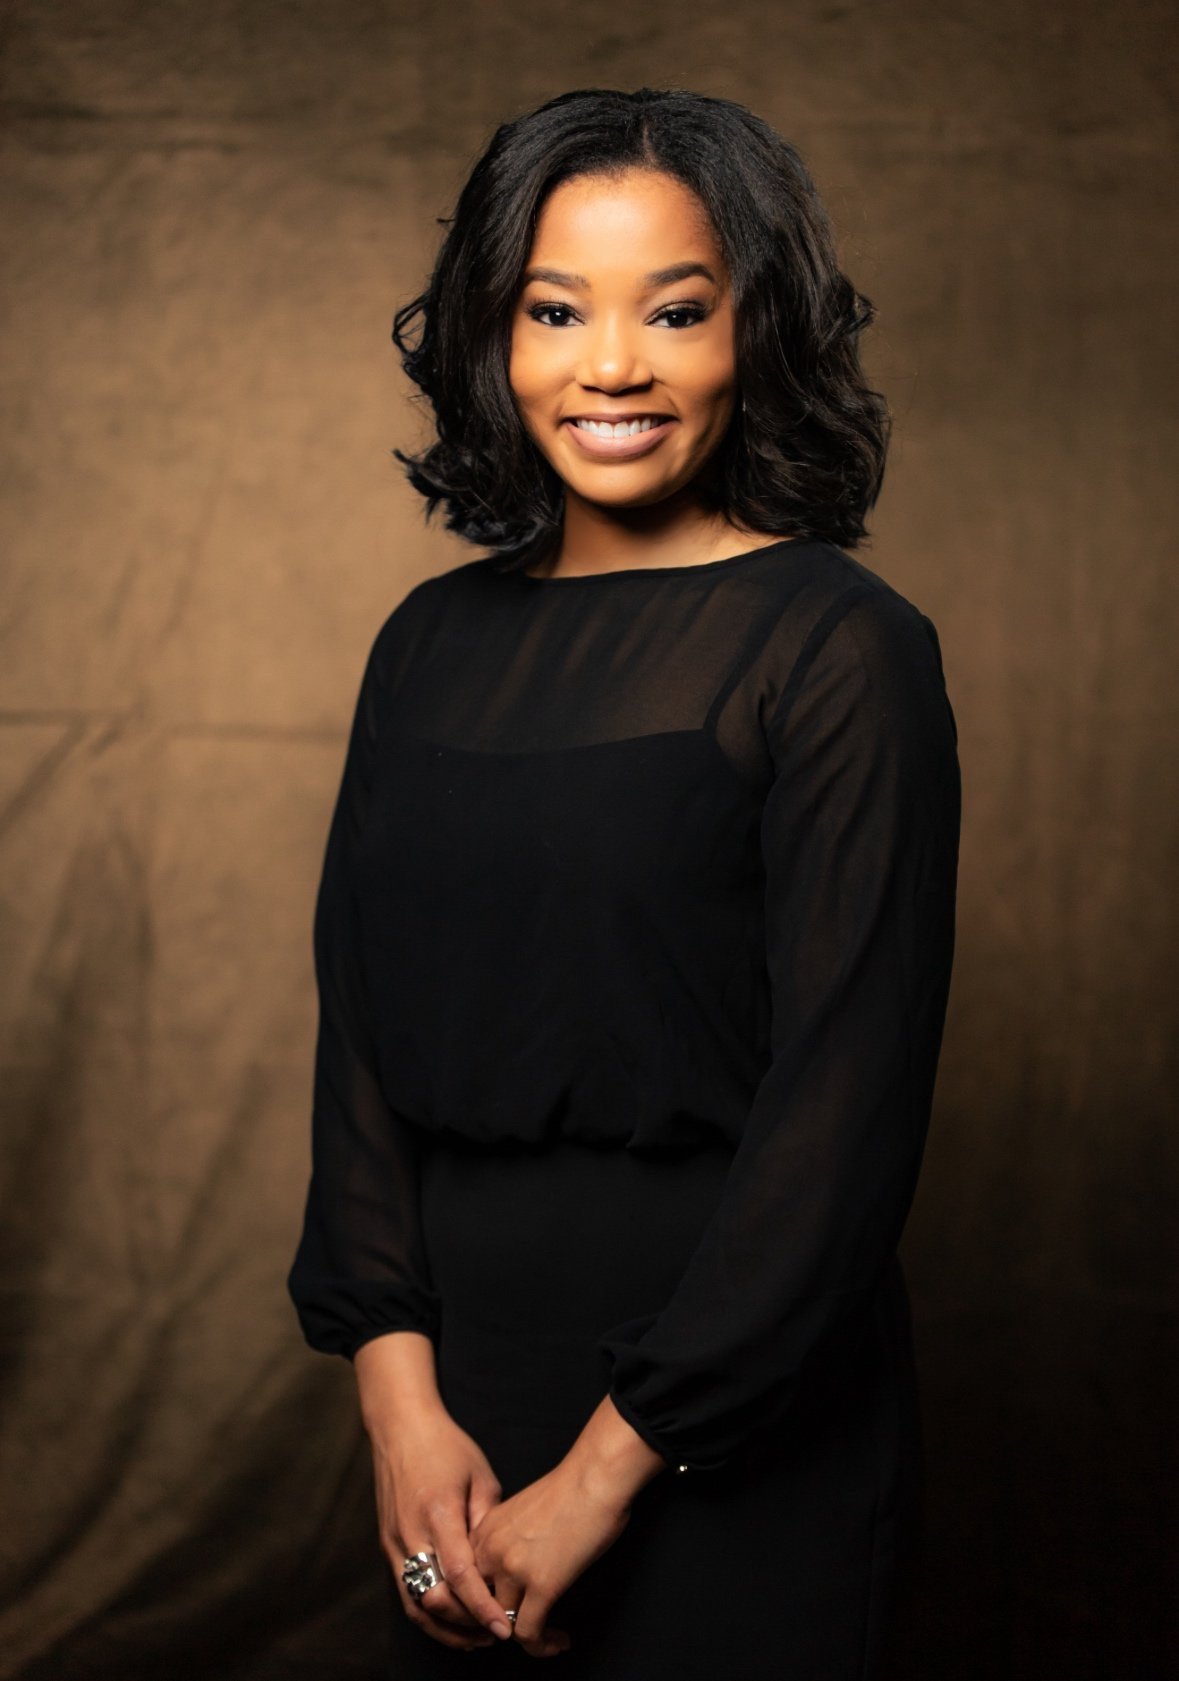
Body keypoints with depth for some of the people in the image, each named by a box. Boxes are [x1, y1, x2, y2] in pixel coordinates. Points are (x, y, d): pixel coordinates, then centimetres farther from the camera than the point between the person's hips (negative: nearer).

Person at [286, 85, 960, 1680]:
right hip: (454, 1382, 5)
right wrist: (401, 1396, -7)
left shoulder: (842, 649, -12)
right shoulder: (435, 639, 5)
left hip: (738, 1432, -5)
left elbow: (845, 1098, -15)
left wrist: (609, 1466, -14)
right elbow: (360, 1023, 4)